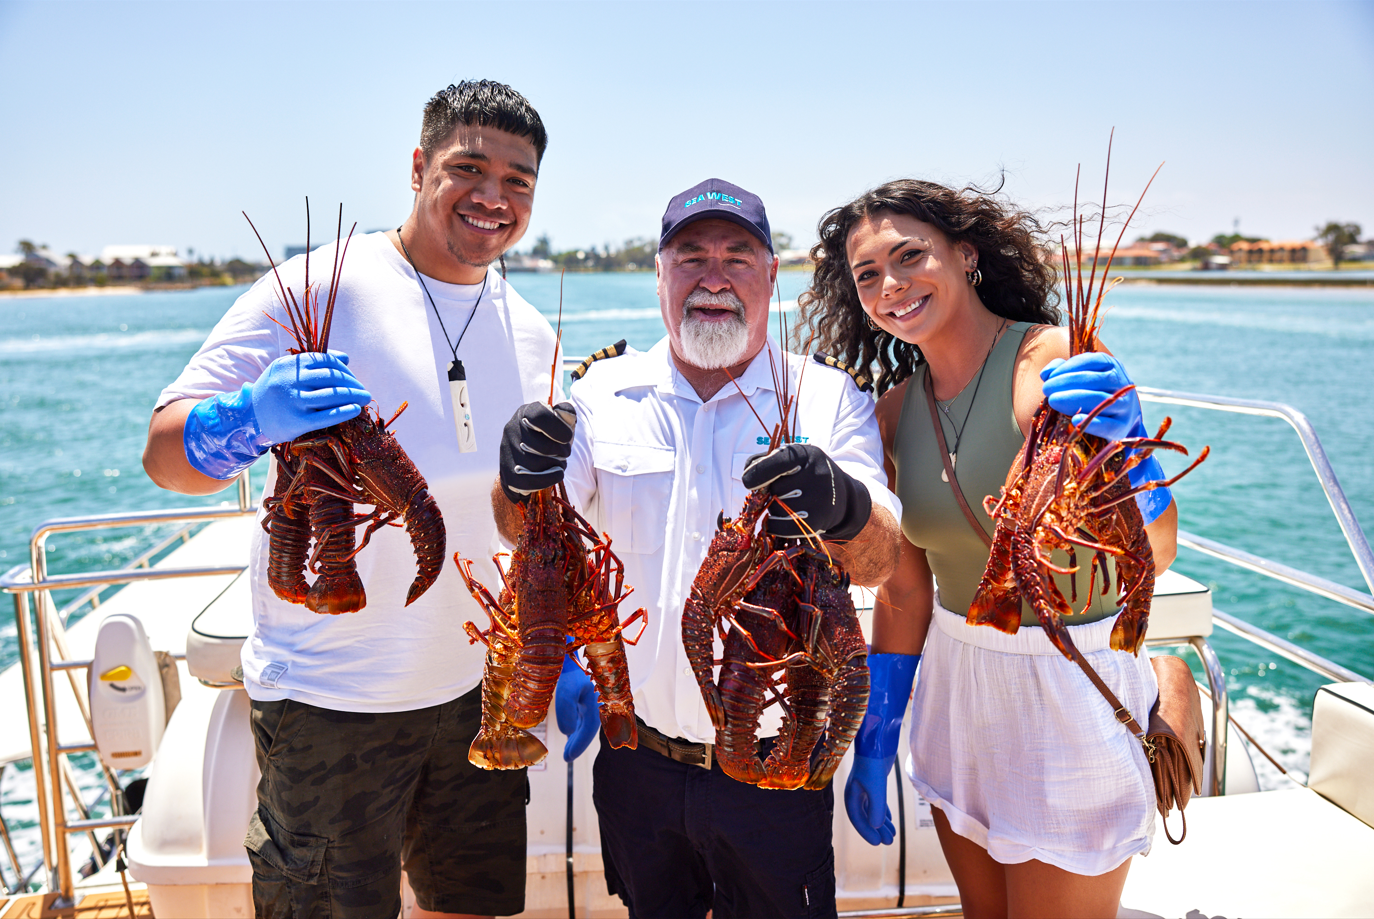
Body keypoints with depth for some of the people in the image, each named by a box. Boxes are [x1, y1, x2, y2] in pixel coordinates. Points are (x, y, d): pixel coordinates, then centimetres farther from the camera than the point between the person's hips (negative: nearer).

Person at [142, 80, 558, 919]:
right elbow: (165, 455, -14)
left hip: (477, 690, 5)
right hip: (327, 700, -4)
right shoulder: (318, 291, -12)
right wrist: (250, 420, -35)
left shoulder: (534, 335, 4)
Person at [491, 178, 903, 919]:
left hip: (773, 772, -2)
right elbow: (528, 537, -3)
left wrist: (843, 508, -37)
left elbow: (880, 564, -14)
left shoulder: (829, 399, -6)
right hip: (637, 762, 2)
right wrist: (520, 480, -26)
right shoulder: (604, 393, -1)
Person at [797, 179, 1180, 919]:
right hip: (956, 681, 5)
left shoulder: (1061, 364, -17)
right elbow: (904, 589, 5)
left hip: (1071, 689, -4)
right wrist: (873, 742, 9)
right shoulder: (897, 409, -2)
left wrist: (1115, 454, -39)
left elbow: (1153, 555, -19)